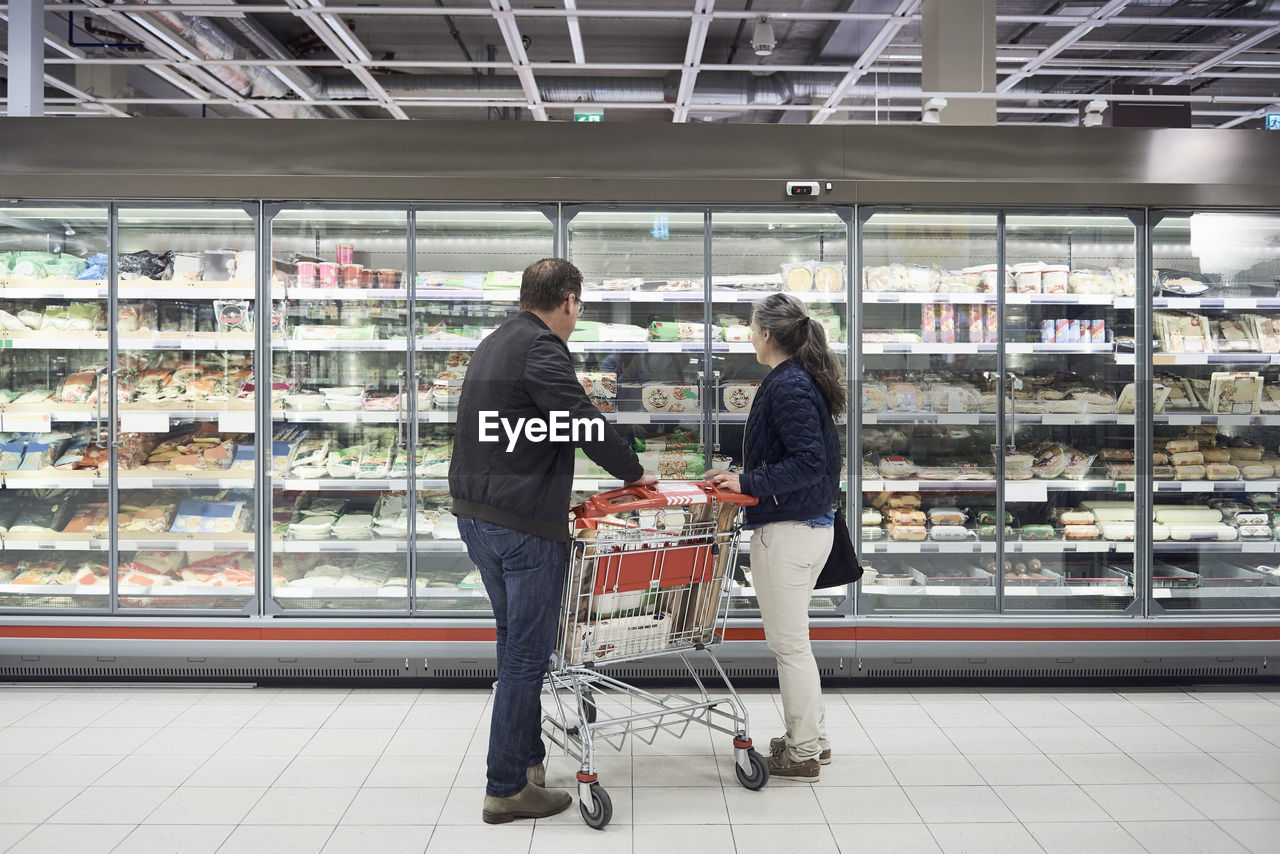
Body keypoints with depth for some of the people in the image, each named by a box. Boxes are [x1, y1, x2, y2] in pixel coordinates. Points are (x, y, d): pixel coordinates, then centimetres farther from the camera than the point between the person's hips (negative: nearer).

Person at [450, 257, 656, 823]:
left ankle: (527, 760, 30)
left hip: (474, 512, 10)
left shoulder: (494, 344, 17)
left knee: (516, 644, 20)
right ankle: (507, 789, 5)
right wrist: (633, 472, -5)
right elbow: (586, 422, -19)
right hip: (523, 522, -10)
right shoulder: (540, 349, -15)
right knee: (526, 653, -2)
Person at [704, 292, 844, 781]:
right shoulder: (806, 380, 13)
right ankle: (812, 739, 31)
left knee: (788, 643, 1)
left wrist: (748, 481, -20)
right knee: (792, 638, 20)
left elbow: (809, 462, -24)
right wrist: (745, 477, 15)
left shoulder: (787, 386, -17)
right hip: (813, 524, 10)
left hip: (787, 530, -10)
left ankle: (802, 754, 13)